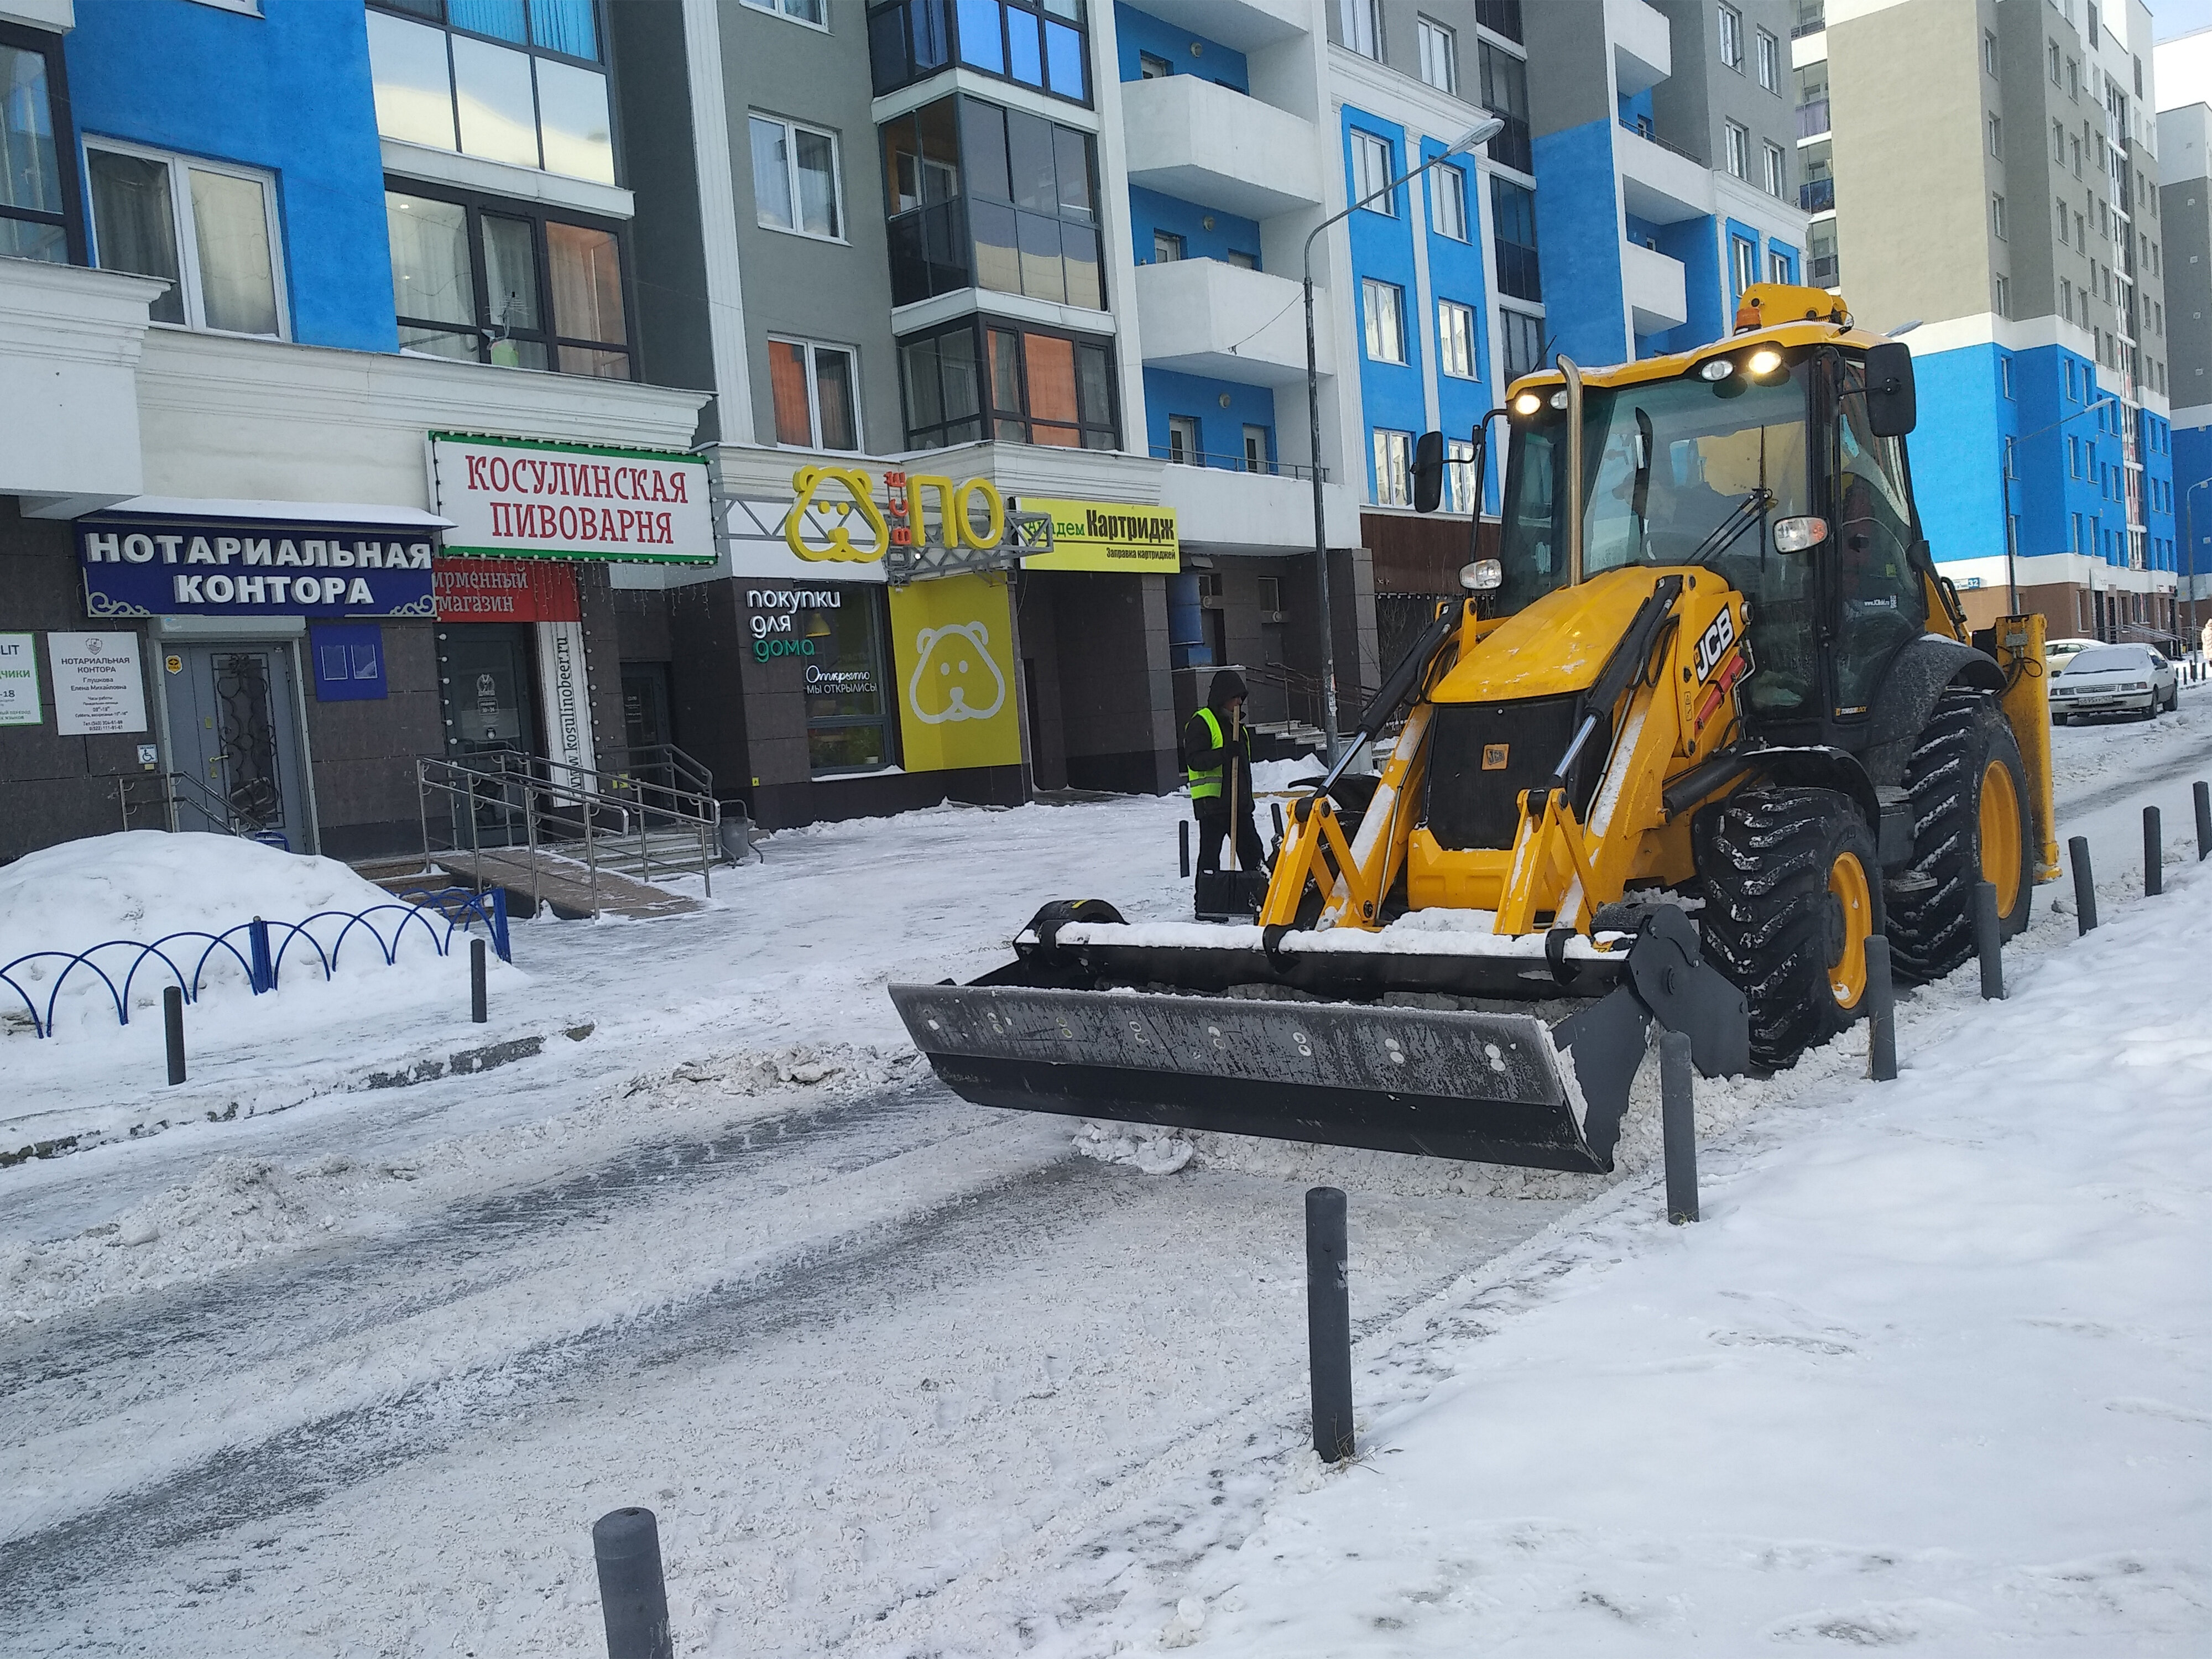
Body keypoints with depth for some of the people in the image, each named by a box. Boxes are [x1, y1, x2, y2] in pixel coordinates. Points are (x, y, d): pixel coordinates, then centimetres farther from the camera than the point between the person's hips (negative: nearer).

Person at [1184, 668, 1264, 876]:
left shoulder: (1236, 723, 20)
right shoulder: (1201, 722, -8)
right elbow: (1194, 760, -18)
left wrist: (1247, 799, 25)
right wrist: (1224, 753, -29)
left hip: (1239, 803, 8)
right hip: (1212, 803, -8)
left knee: (1252, 851, 9)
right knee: (1210, 855, -4)